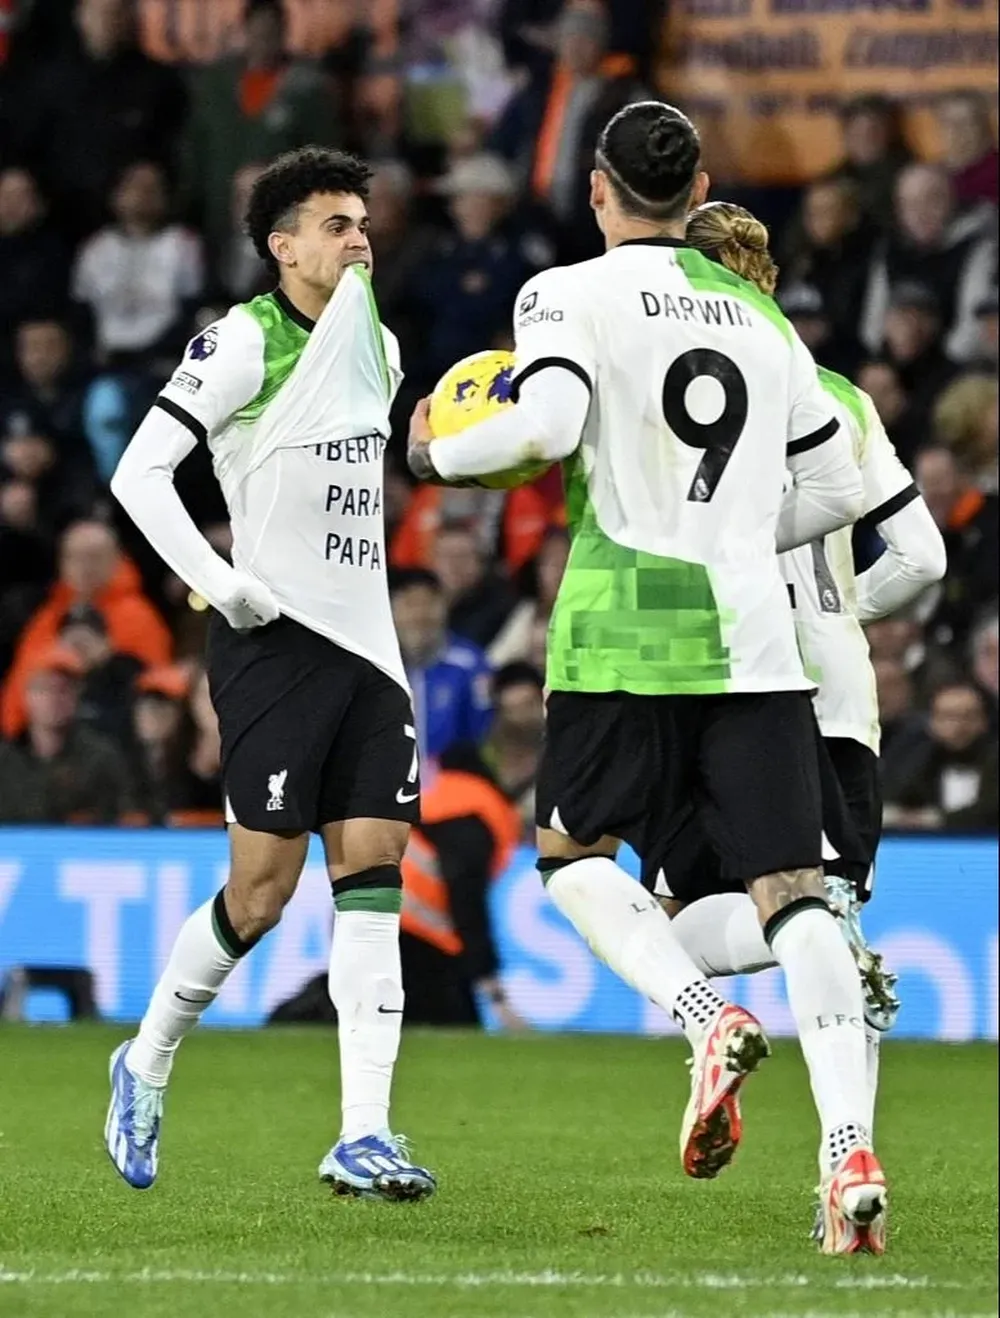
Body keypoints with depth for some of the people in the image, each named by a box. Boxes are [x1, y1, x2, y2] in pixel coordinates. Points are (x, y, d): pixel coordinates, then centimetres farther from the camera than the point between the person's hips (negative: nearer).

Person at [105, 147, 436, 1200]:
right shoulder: (243, 340, -9)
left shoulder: (375, 340, 14)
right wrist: (218, 582, -20)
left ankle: (362, 1134, -8)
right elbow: (139, 472, -13)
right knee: (264, 887, -6)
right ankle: (147, 1064, 19)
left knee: (372, 867, -4)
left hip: (365, 640, 7)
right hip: (274, 637, -7)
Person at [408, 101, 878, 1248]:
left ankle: (711, 1024, -9)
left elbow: (546, 424, -17)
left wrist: (437, 455, 1)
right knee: (791, 892, -1)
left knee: (571, 851, 17)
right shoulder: (761, 316, 16)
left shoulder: (570, 295, 1)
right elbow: (836, 492, 18)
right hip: (754, 637, 3)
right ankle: (850, 1149, -17)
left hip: (625, 630, -3)